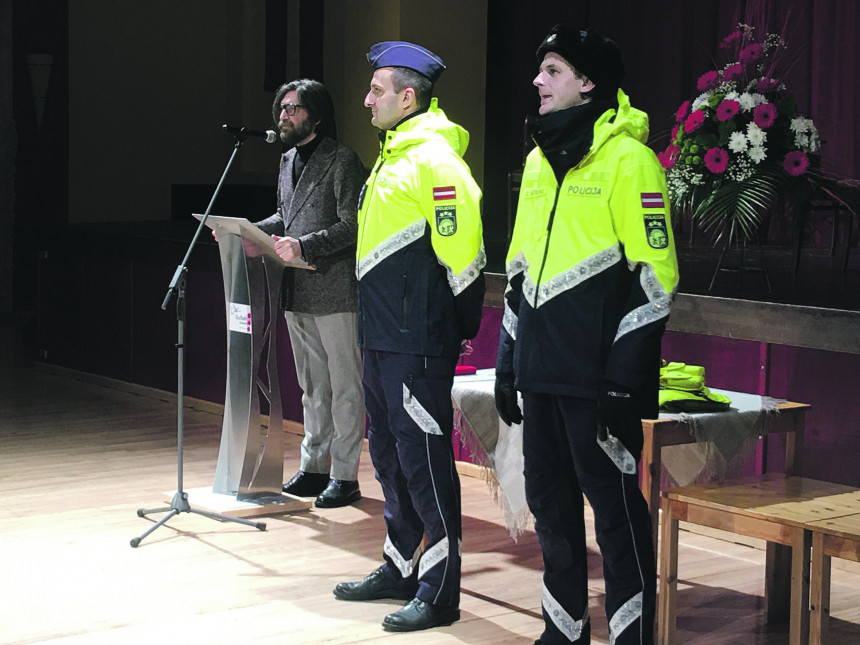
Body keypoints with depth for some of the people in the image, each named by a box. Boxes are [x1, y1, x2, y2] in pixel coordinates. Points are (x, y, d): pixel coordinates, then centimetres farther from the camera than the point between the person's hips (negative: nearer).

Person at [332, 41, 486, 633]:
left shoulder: (434, 158, -15)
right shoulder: (393, 155, 17)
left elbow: (461, 250, -18)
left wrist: (459, 326, -12)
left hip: (417, 345, -10)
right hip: (383, 338, 10)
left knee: (424, 459, -5)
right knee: (390, 455, 17)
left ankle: (439, 591, 2)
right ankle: (400, 569, 29)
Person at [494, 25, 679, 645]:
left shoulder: (627, 159, -9)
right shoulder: (540, 160, 16)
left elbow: (653, 274, -14)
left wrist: (627, 379, -16)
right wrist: (507, 362, 18)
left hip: (597, 377, -8)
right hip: (542, 372, 8)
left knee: (614, 501, -1)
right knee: (550, 500, 13)